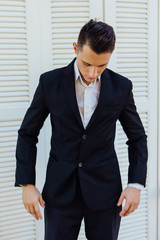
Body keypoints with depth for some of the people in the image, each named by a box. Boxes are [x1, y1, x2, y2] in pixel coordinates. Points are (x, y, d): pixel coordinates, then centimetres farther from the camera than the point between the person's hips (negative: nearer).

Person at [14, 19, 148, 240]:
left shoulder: (121, 87, -3)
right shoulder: (50, 82, -5)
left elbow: (137, 138, 6)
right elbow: (27, 134, 1)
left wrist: (136, 184, -4)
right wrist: (26, 184, -4)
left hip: (105, 189, 1)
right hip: (60, 189, 0)